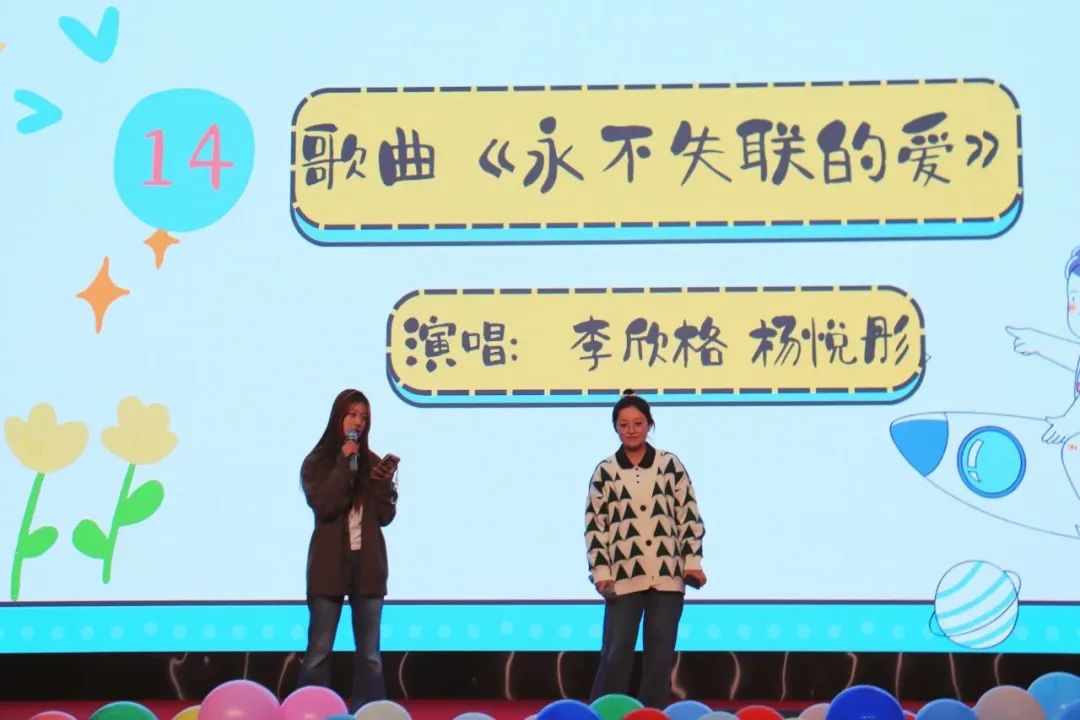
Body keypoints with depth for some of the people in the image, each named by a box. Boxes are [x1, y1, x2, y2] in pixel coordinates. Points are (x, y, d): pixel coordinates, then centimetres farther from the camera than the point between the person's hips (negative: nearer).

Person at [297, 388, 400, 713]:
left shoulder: (373, 463, 9)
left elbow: (386, 516, 3)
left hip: (368, 563, 3)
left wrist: (385, 481, -12)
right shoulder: (317, 462, 0)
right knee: (319, 650, -1)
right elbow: (324, 506, -16)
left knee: (369, 652, 5)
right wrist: (344, 463, -16)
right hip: (330, 564, -3)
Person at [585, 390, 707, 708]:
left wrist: (693, 561, 0)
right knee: (616, 652, -5)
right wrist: (601, 572, -4)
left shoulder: (670, 464, 6)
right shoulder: (605, 472, 5)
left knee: (661, 653, 5)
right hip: (624, 576, -1)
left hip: (668, 574, 1)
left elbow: (689, 515, 7)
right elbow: (594, 526, 4)